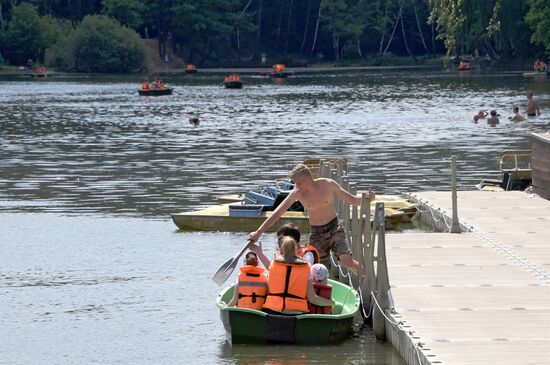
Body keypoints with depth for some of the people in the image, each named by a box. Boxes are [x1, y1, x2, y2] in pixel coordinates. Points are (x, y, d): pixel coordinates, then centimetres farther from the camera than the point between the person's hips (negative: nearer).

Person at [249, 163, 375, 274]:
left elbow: (352, 200, -3)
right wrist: (258, 232, -15)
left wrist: (366, 198, -26)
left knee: (346, 261, -19)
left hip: (334, 228, -2)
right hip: (317, 234, 2)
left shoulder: (328, 185, -13)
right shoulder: (297, 193, -11)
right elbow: (278, 213, -10)